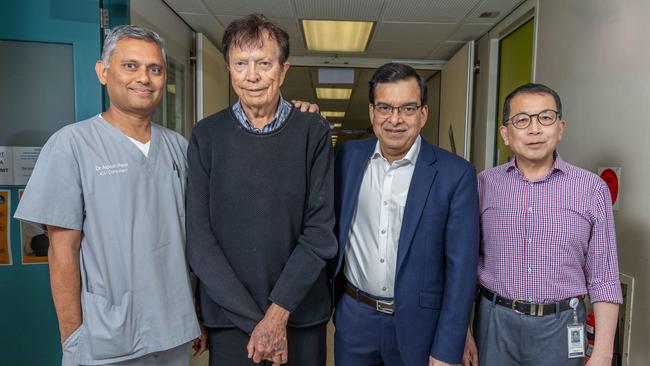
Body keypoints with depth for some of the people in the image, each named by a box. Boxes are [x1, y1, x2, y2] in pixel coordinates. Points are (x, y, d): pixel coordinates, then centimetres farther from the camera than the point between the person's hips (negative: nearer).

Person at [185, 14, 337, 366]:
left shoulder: (312, 131, -6)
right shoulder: (207, 135, -4)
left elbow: (320, 231, -9)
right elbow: (199, 240, -7)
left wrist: (278, 312, -14)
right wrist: (255, 320, -12)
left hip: (302, 310, 0)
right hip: (229, 315, 0)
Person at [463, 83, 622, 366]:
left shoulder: (592, 188, -4)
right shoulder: (484, 184, -2)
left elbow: (603, 280, -2)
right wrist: (462, 332, 0)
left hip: (559, 327, 0)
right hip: (494, 322, 1)